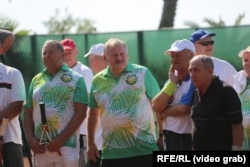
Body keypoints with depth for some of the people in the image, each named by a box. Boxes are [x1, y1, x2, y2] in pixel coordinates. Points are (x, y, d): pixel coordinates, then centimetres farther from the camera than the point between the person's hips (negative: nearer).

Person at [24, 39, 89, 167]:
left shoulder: (75, 79, 2)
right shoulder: (36, 80, 15)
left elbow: (80, 112, -5)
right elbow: (28, 113, 15)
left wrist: (62, 139, -13)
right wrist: (30, 139, 0)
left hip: (66, 145, -4)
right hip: (40, 147, 4)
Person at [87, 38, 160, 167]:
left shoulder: (142, 73, -1)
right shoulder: (98, 80, 7)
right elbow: (94, 113, 17)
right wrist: (90, 143, 15)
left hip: (145, 148, -3)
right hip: (113, 151, 3)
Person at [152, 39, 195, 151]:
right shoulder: (172, 80, 14)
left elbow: (183, 109, -22)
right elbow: (156, 107, 2)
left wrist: (165, 113, -2)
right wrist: (171, 82, -4)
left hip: (187, 138, -8)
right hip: (169, 137, 8)